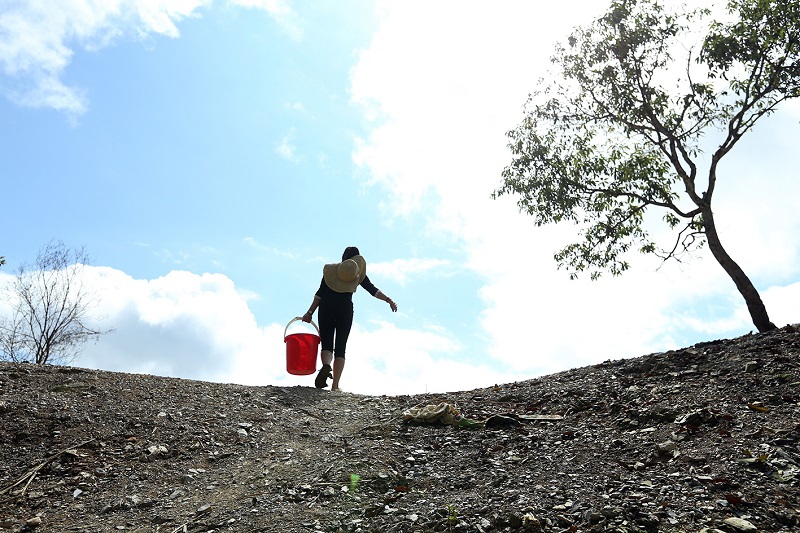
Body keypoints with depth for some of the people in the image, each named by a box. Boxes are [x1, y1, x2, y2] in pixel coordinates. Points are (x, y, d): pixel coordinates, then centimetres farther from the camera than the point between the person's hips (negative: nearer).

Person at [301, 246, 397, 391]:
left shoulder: (330, 269, 17)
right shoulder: (357, 272, 14)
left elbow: (320, 293, 9)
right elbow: (372, 289, 2)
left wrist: (310, 312, 7)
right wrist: (389, 300, 0)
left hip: (326, 307, 1)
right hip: (345, 308, -1)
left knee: (326, 344, 5)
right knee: (340, 347, 5)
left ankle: (326, 365, -29)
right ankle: (335, 386, -2)